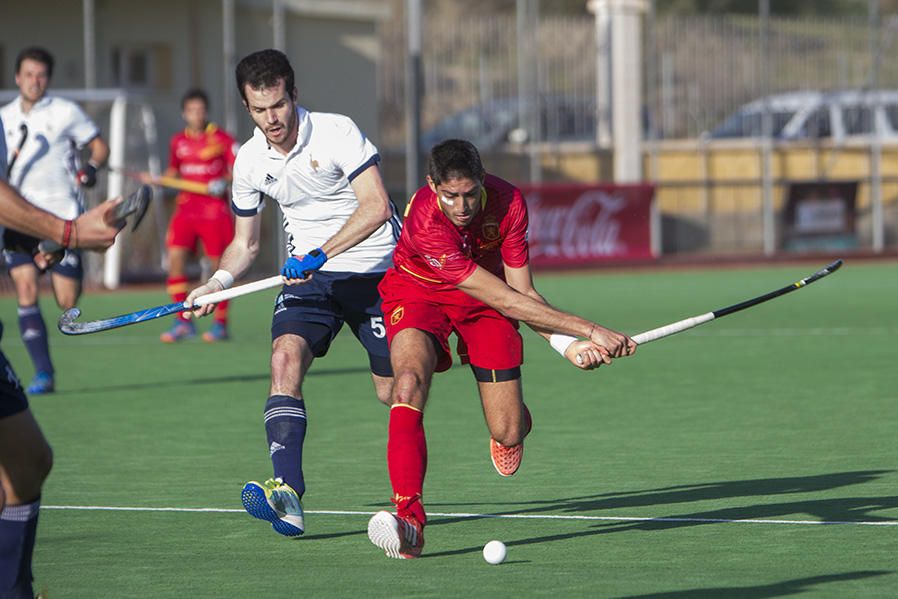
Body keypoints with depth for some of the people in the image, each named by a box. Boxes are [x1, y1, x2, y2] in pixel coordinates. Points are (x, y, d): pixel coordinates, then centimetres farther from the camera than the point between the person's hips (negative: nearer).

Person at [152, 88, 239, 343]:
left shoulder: (222, 139, -3)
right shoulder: (178, 142, 10)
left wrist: (224, 181, -24)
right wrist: (156, 180, 6)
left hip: (215, 207, -4)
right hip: (186, 206, 4)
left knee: (219, 263, -1)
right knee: (175, 258, -10)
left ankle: (221, 323, 12)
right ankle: (182, 321, -2)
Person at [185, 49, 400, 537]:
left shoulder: (336, 132, -16)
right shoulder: (249, 161, 0)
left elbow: (376, 206, -22)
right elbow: (245, 243, 12)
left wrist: (320, 254, -30)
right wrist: (216, 284, -8)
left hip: (375, 268, -3)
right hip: (306, 276, 3)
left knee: (393, 391, 1)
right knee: (286, 357, -24)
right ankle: (288, 494, -36)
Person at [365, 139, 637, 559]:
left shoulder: (507, 202, -23)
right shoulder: (425, 222, -36)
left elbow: (523, 292, -16)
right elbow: (505, 300, -37)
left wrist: (567, 345, -33)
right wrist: (590, 330, -37)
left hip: (483, 297, 3)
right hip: (418, 291, -3)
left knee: (508, 433, -2)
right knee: (409, 381, -35)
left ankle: (513, 425, 40)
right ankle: (408, 516, -38)